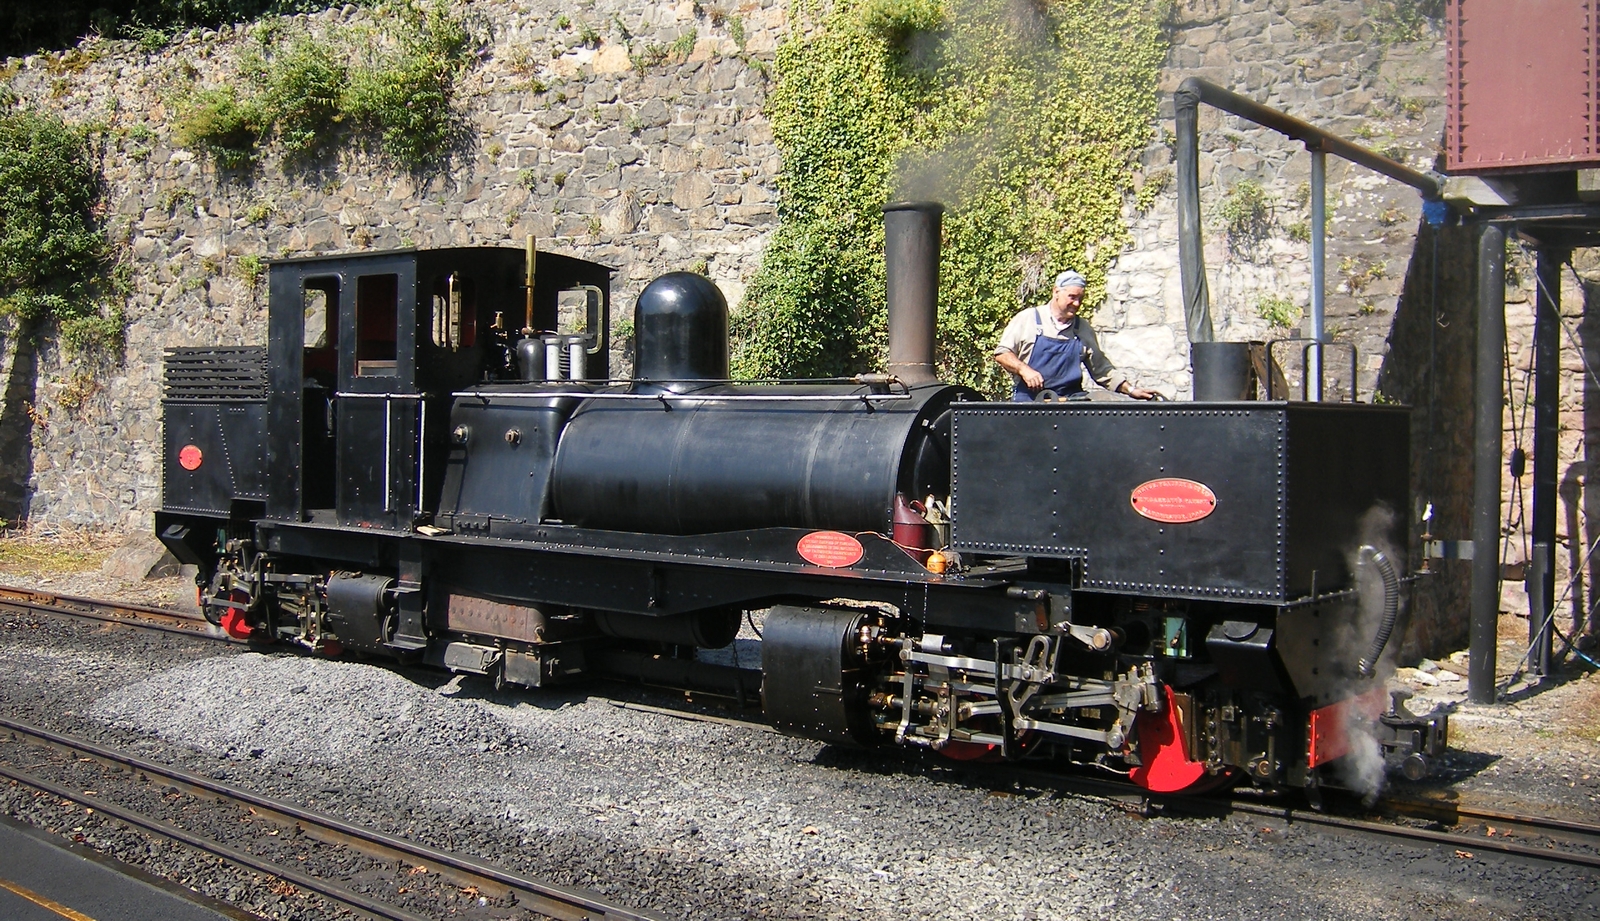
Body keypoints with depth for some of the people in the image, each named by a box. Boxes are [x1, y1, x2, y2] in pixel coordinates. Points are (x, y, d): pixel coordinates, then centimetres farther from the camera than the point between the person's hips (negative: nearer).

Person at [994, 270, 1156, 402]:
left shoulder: (1083, 329, 17)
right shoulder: (1028, 318, 6)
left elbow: (1101, 369, 22)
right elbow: (1002, 353, 4)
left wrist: (1131, 390, 14)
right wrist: (1024, 369, -12)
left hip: (1071, 399, 3)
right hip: (1028, 397, -3)